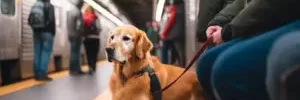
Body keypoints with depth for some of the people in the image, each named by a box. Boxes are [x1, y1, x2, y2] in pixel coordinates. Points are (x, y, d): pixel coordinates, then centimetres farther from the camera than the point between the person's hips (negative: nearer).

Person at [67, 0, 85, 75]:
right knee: (75, 53, -3)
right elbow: (79, 25, -19)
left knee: (74, 52, 13)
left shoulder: (69, 11, 13)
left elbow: (68, 23, 14)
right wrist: (81, 33, -5)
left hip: (71, 34, 9)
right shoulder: (78, 12, -16)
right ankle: (74, 70, 1)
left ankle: (76, 69, 18)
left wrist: (70, 32, 15)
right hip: (76, 35, -9)